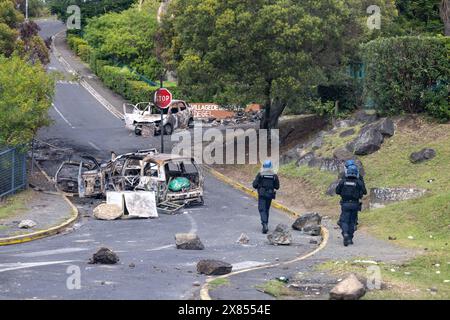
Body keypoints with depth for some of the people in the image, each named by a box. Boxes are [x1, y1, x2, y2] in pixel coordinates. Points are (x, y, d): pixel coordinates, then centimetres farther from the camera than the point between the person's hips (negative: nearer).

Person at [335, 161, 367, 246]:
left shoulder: (343, 181, -3)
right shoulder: (359, 182, -5)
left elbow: (337, 191, 7)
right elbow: (364, 192, 3)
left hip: (345, 204, -1)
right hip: (355, 204, 1)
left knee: (344, 221, 1)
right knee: (352, 221, 13)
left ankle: (345, 234, -26)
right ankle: (350, 238, 13)